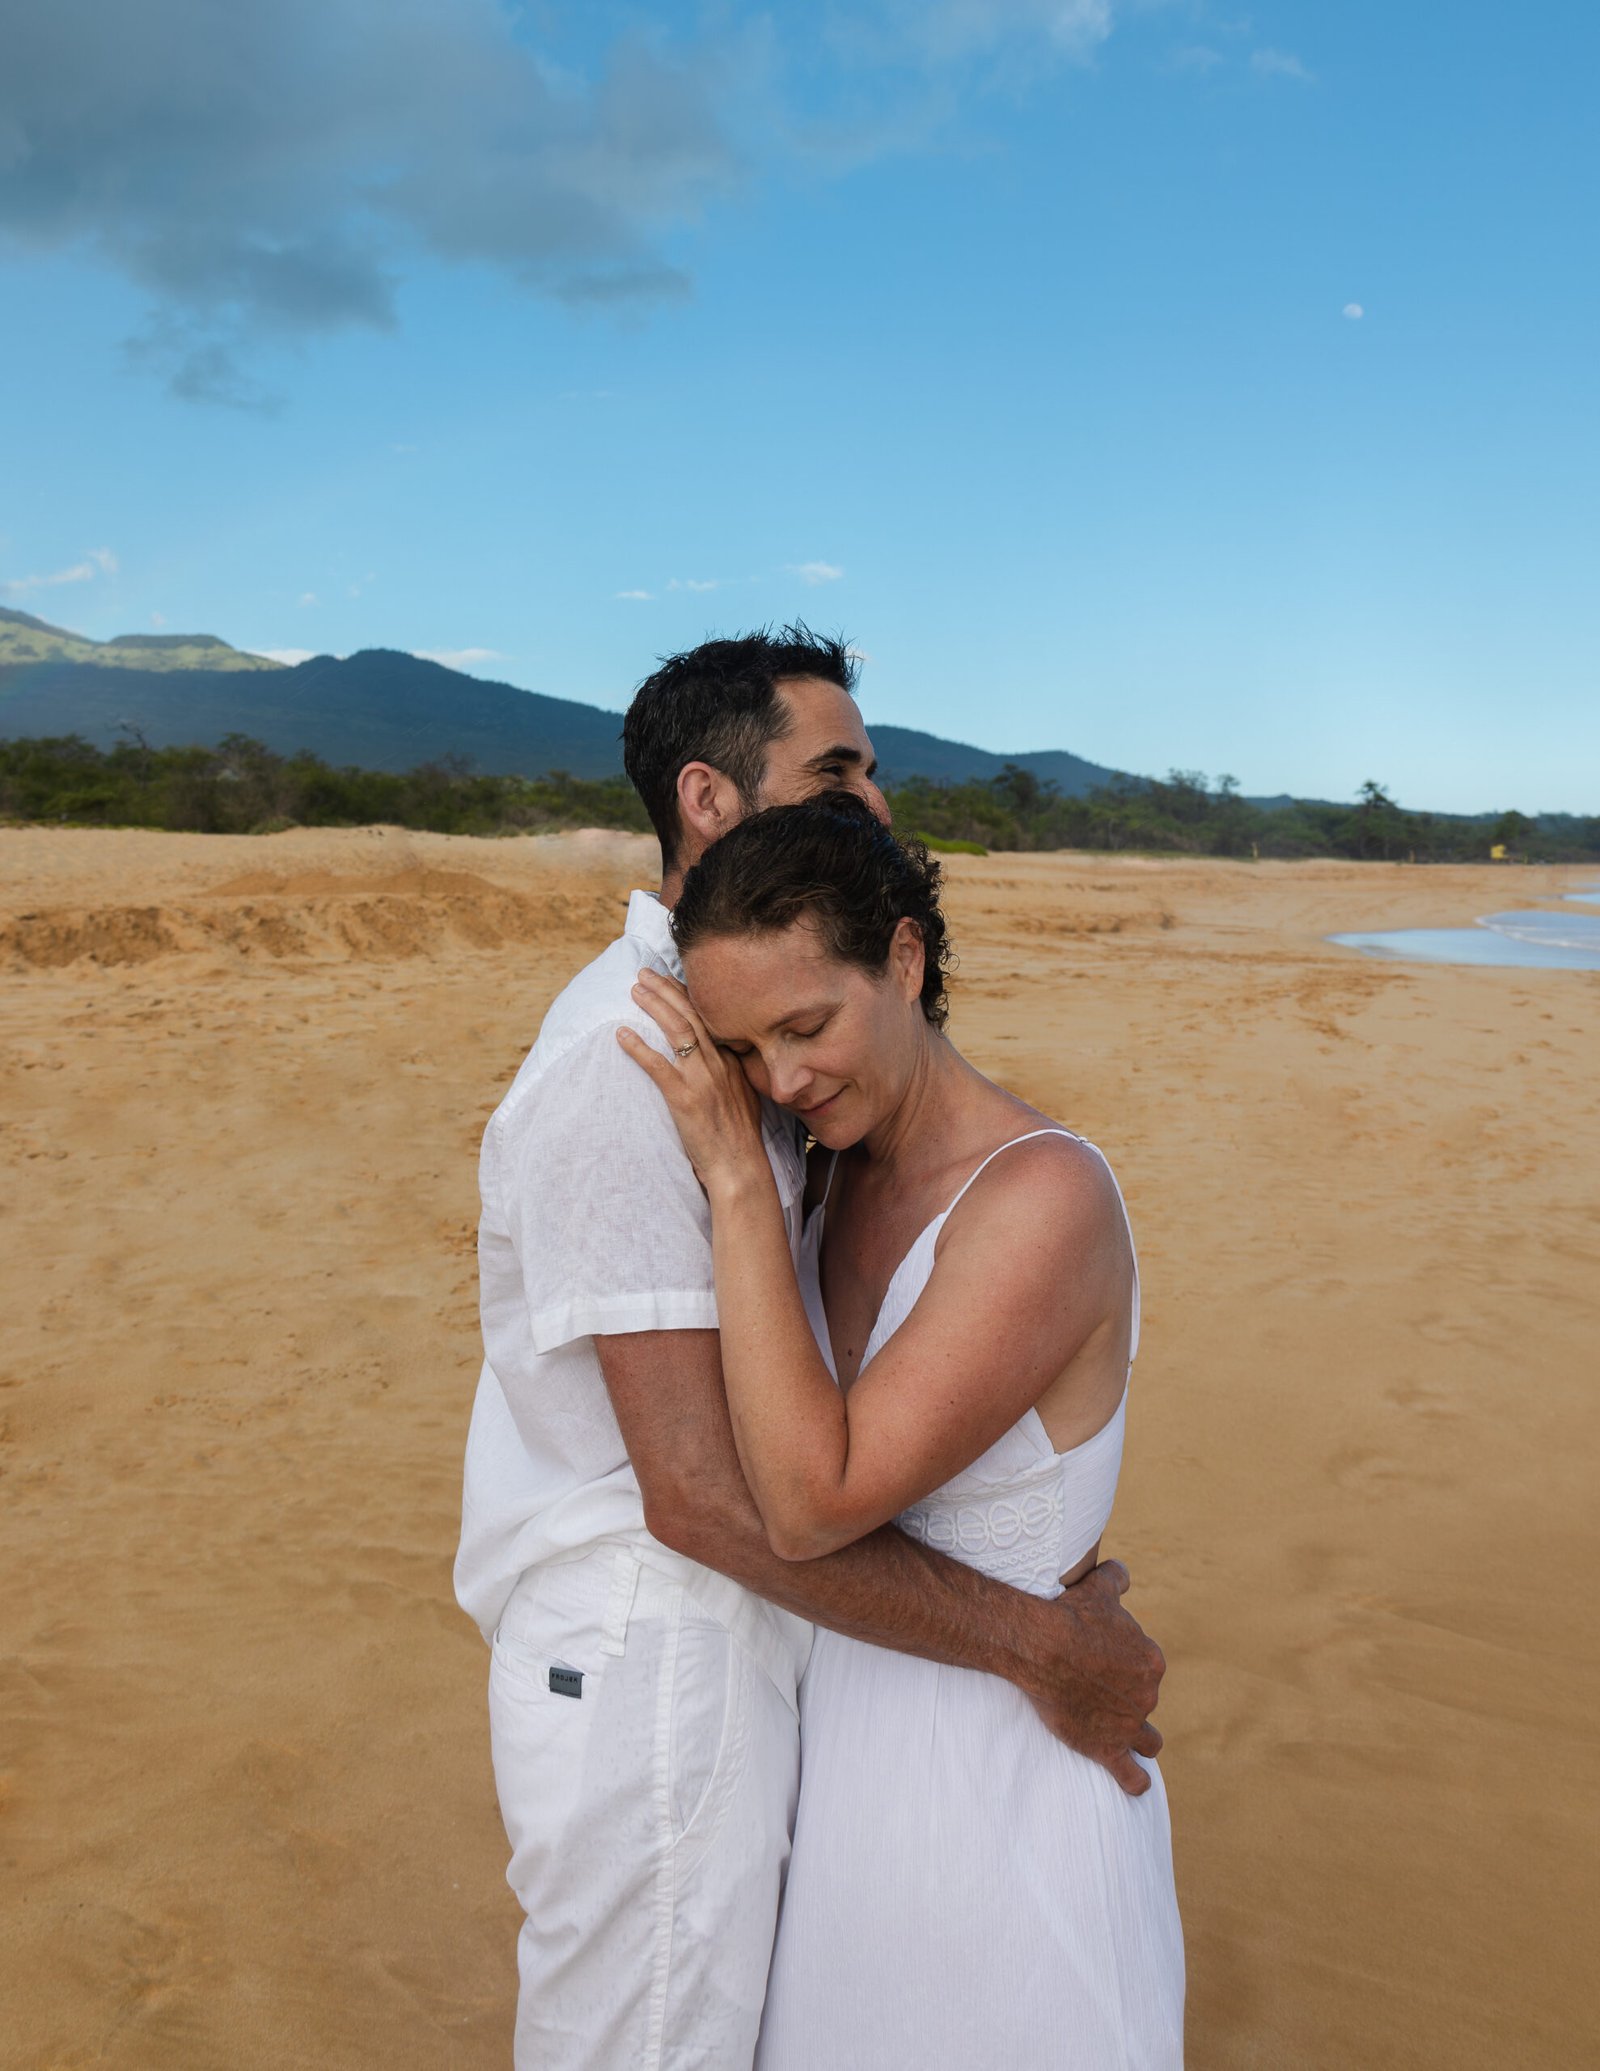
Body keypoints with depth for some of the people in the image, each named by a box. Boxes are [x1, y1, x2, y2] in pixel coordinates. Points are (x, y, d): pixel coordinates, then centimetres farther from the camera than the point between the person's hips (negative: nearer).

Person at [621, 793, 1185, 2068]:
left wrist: (736, 1176, -27)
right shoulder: (852, 1168, -2)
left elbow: (812, 1504, -29)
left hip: (993, 1775, -7)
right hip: (847, 1735, 8)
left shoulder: (1045, 1197, -27)